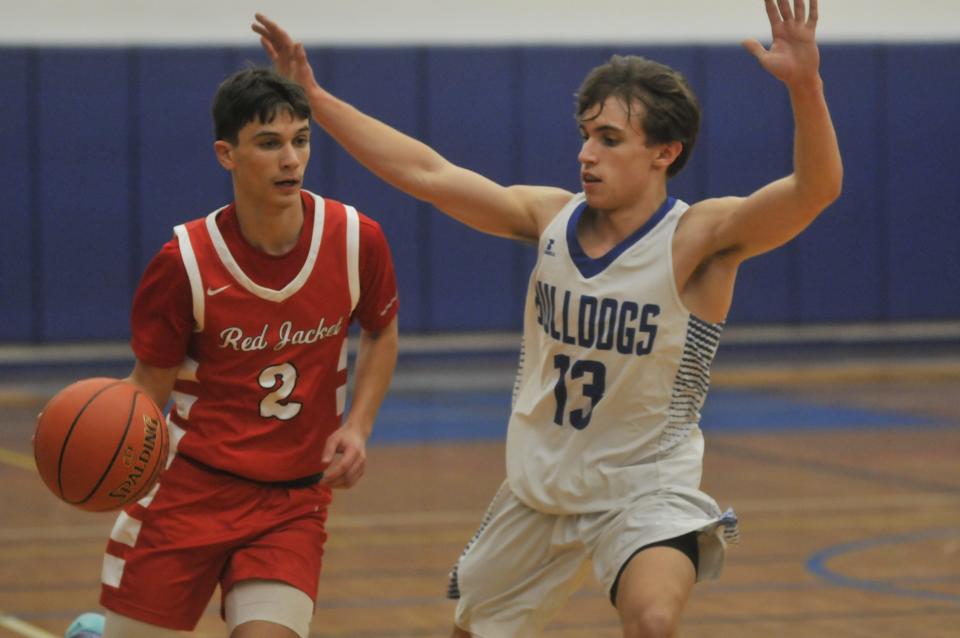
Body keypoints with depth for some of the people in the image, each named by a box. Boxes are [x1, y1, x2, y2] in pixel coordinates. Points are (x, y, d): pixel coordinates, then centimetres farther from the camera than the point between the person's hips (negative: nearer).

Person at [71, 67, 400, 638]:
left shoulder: (356, 241, -7)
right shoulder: (185, 263, -12)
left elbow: (382, 334, 13)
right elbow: (151, 385, -3)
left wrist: (358, 427, -1)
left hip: (294, 502, 1)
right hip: (189, 485, -1)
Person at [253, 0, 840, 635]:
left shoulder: (698, 239, -19)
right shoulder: (551, 218, -5)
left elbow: (815, 189, -35)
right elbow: (427, 173, 1)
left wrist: (804, 83, -52)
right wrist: (314, 98, 0)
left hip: (646, 490, -6)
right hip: (539, 487, 6)